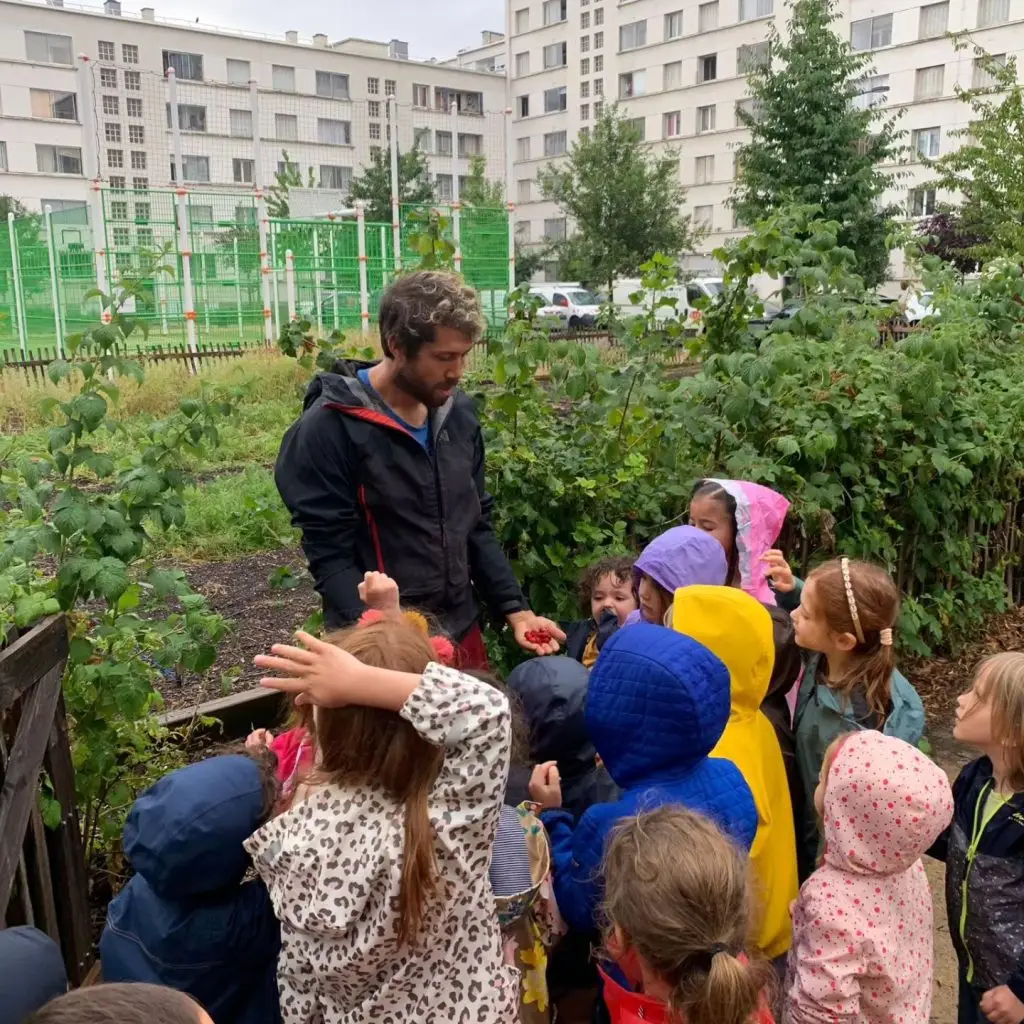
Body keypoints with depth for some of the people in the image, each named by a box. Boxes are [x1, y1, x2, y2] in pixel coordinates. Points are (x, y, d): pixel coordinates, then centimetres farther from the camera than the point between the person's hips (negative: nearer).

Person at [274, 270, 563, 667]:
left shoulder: (458, 412, 3)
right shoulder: (329, 428, -16)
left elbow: (476, 526, 10)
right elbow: (331, 558, -16)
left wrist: (514, 609, 1)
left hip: (461, 633, 6)